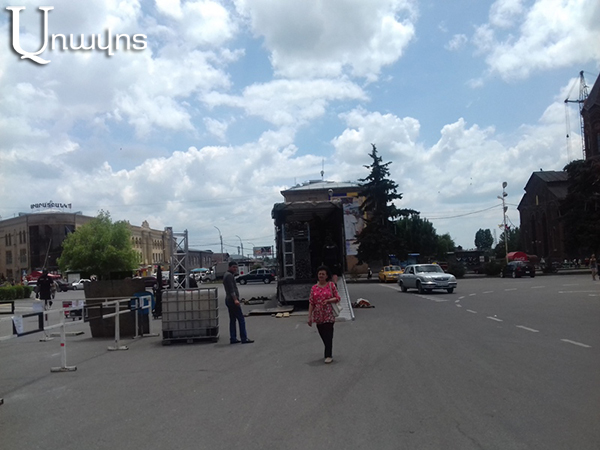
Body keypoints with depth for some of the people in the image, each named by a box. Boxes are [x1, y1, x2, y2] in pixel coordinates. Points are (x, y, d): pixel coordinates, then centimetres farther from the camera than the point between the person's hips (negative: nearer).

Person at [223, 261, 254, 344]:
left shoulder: (227, 275, 18)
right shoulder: (229, 275, -13)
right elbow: (231, 289, -22)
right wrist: (235, 299, -27)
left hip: (229, 300, 11)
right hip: (232, 300, -11)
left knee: (232, 320, 10)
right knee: (241, 319, -8)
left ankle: (233, 339, 11)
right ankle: (244, 338, -8)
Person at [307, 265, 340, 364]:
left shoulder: (331, 285, -1)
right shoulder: (314, 288, 5)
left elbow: (337, 298, 2)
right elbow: (311, 303, 4)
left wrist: (328, 300, -16)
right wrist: (309, 316, 0)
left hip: (329, 315, -3)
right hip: (318, 315, 3)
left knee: (328, 335, -5)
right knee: (323, 335, 11)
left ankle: (329, 355, 2)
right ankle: (328, 353, 27)